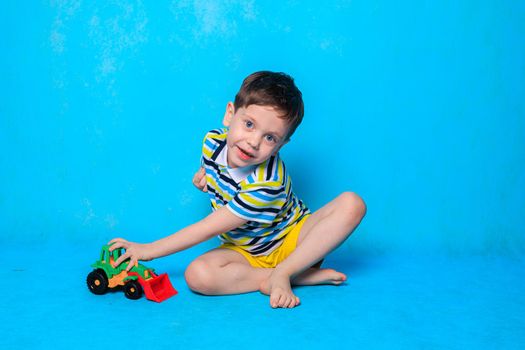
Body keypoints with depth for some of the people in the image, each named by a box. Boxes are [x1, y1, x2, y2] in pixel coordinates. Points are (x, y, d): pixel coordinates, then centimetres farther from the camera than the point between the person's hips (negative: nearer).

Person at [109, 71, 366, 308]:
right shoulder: (213, 141, -15)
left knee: (352, 203, -30)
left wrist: (149, 250, -22)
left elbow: (209, 229, -28)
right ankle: (304, 275, -22)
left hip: (292, 239, -4)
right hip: (245, 251, 4)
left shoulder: (267, 183, -33)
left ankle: (282, 273, -27)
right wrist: (204, 175, -8)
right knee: (196, 276, -30)